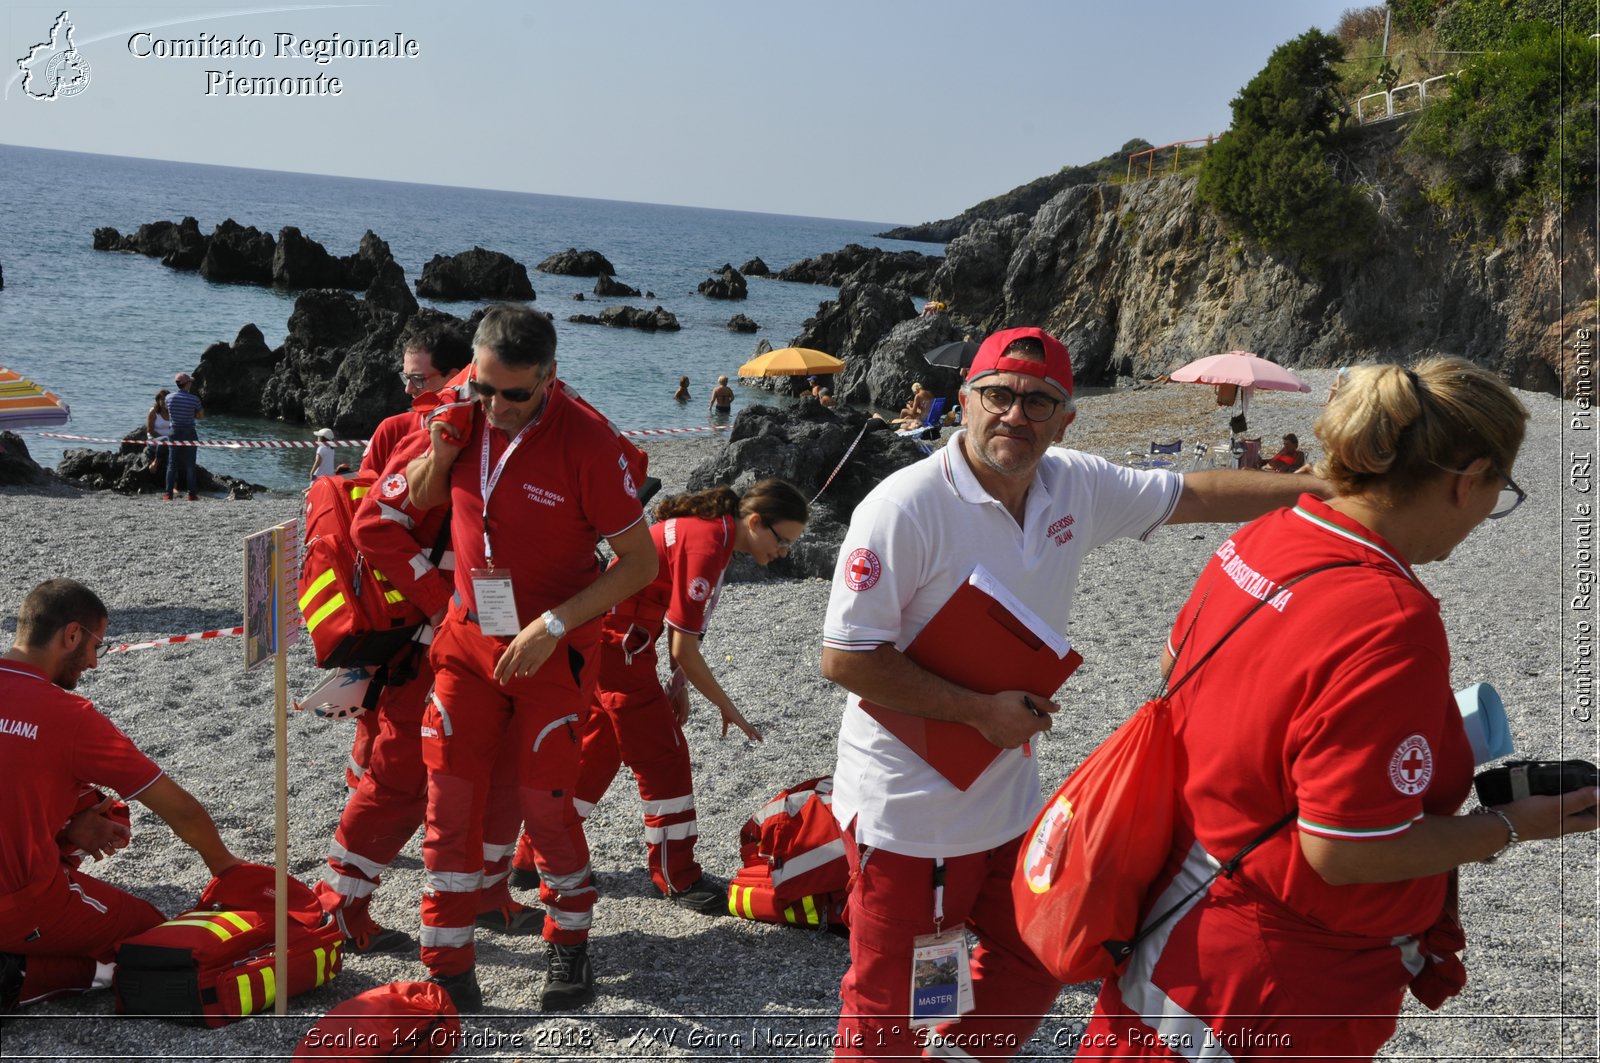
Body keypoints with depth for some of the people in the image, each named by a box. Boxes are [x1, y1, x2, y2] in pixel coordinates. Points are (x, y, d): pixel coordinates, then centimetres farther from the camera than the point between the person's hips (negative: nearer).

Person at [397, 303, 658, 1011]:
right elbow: (420, 502, 13)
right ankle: (448, 970, 13)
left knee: (542, 799, 2)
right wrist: (438, 455, -10)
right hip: (468, 636, 4)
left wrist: (553, 625, -21)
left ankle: (569, 945, 26)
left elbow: (640, 561, -15)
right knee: (452, 799, 2)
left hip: (551, 646, -4)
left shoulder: (586, 440, -20)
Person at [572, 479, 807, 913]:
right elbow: (684, 650, -21)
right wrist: (728, 708, -9)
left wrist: (678, 683, 7)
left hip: (601, 638, 10)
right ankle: (678, 879, 11)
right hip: (619, 644, -10)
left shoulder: (707, 525, 5)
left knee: (599, 749, 19)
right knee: (663, 759, -1)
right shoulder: (708, 544, -24)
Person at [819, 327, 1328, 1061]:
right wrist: (982, 710, -19)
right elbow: (845, 659, -21)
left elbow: (1195, 495, 11)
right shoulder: (904, 508, -22)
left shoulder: (1077, 487, -2)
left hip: (1008, 799, 7)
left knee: (1030, 970, 20)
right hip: (907, 810, -7)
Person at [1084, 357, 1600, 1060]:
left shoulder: (1258, 538, -6)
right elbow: (1345, 852, -27)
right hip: (1279, 987, -7)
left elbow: (1178, 664, 12)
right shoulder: (1390, 622, -31)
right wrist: (1511, 827, -12)